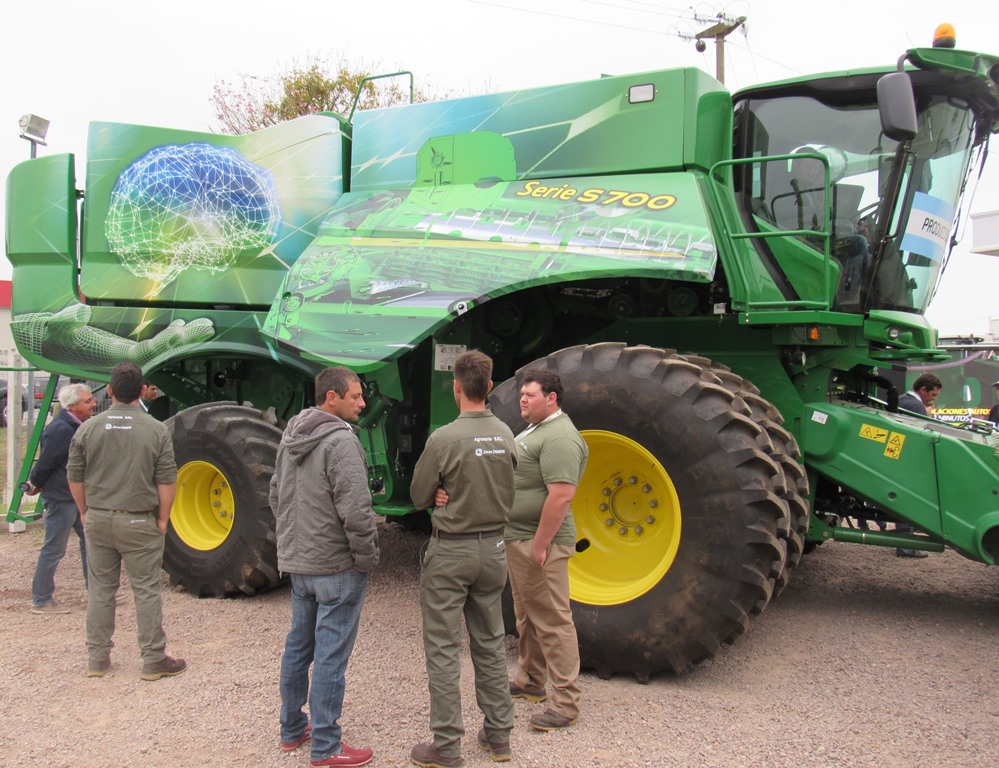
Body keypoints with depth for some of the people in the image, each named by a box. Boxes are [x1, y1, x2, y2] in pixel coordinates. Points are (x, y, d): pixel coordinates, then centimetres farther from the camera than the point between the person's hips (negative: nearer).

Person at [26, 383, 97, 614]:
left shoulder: (79, 426, 7)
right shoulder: (60, 430, -23)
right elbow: (45, 463, -18)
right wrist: (35, 485, -4)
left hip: (79, 495, 10)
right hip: (61, 497, -10)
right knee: (54, 549, 0)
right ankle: (41, 601, 11)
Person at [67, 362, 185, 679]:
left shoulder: (88, 428, -1)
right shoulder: (156, 430, -9)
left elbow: (75, 477, 5)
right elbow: (167, 481, -8)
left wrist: (86, 512, 16)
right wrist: (162, 519, 2)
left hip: (98, 519, 3)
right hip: (139, 522, -3)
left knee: (100, 588, 14)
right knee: (146, 590, 4)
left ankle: (97, 659, 22)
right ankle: (153, 660, 10)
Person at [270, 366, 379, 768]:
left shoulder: (290, 436, 9)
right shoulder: (341, 440, -19)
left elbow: (276, 494, 17)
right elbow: (355, 510, -23)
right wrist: (367, 557, -12)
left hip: (297, 562, 9)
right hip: (336, 566, -9)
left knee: (298, 647, 19)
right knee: (330, 656, 0)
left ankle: (292, 730, 32)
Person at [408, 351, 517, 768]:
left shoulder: (444, 439, -19)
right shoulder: (505, 436, -2)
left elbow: (418, 497, -8)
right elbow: (508, 496, 8)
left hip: (450, 551, -5)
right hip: (493, 548, 6)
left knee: (443, 648, 5)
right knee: (490, 643, 17)